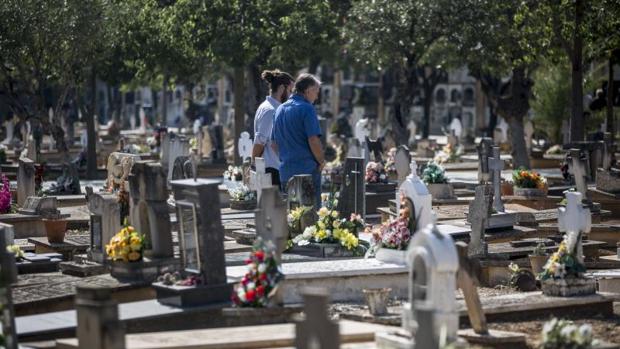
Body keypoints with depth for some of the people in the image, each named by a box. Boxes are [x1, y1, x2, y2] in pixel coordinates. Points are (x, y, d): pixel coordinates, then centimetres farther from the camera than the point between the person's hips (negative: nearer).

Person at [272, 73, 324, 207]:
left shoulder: (280, 109, 14)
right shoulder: (306, 108, -10)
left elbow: (274, 142, 18)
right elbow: (313, 140, -17)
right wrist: (321, 161, -3)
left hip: (285, 171, 7)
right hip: (307, 170, -7)